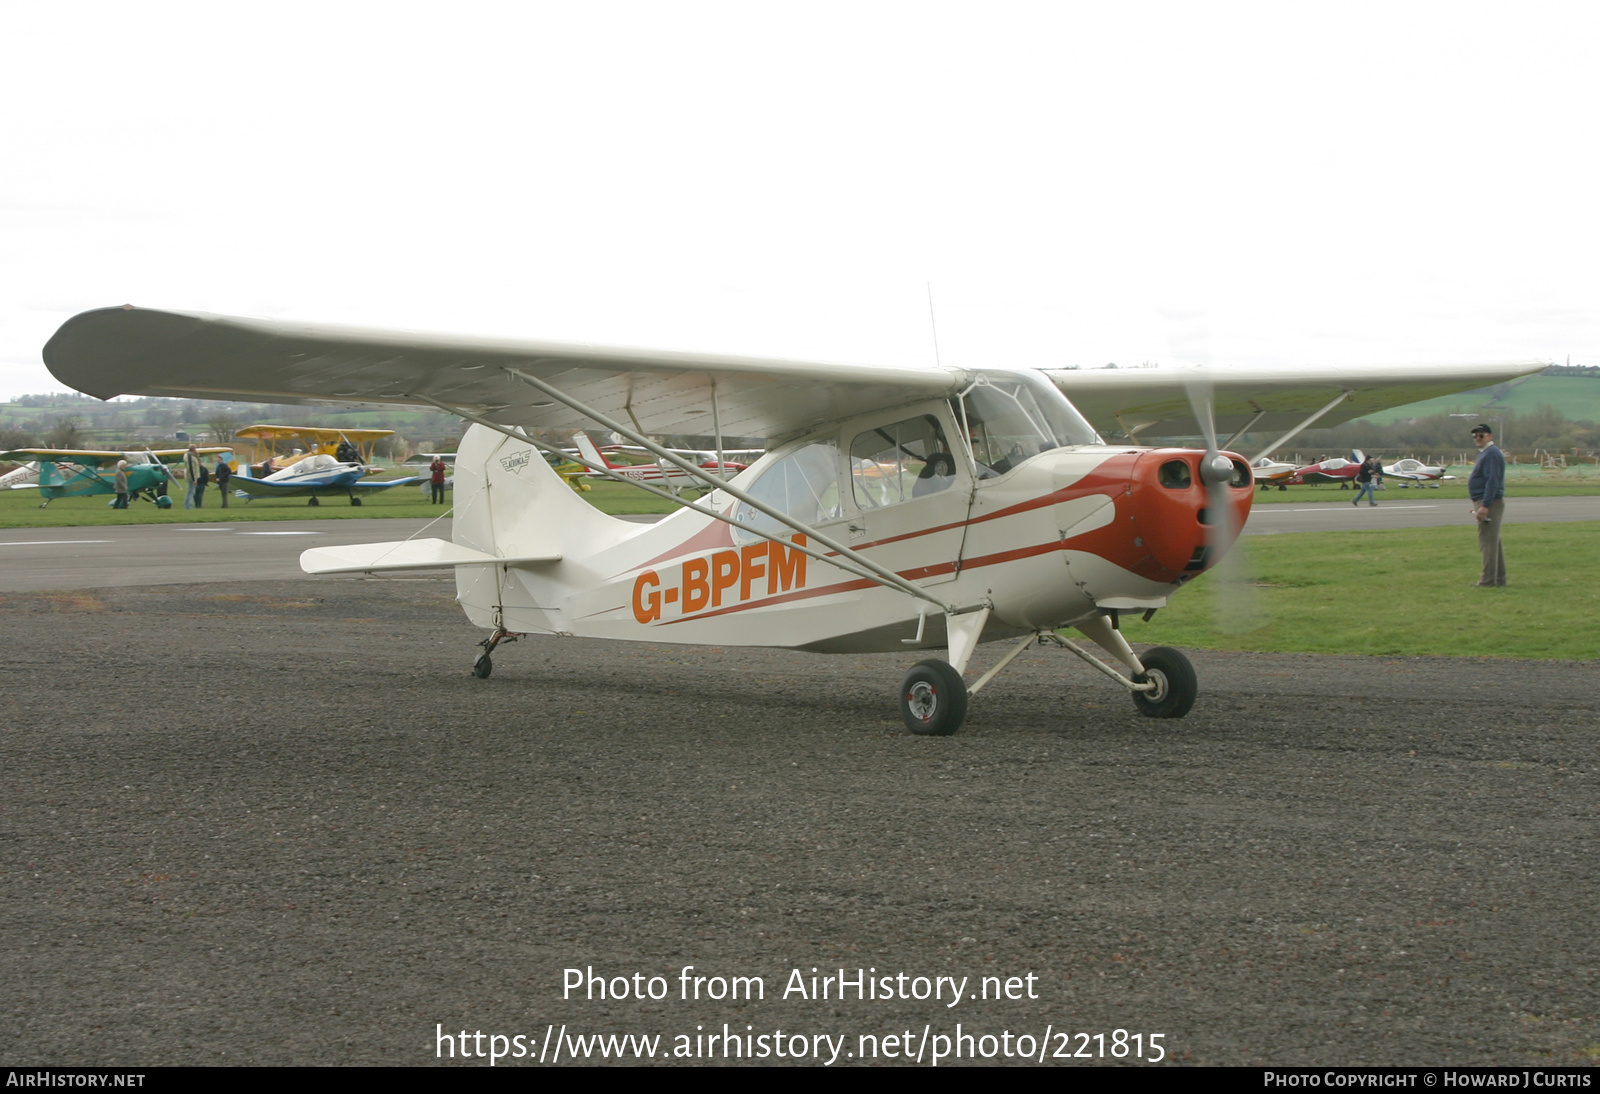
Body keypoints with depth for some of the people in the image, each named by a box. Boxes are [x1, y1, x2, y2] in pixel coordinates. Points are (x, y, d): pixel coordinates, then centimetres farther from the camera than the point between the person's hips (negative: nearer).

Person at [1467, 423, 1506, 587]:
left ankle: (1489, 581, -11)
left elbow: (1492, 481, -23)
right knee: (1494, 542, 14)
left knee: (1488, 543, -10)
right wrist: (1480, 505, 20)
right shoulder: (1485, 453, 19)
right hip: (1487, 504, 11)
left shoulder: (1491, 454, -15)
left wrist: (1485, 506, -27)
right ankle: (1499, 578, 20)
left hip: (1489, 503, -11)